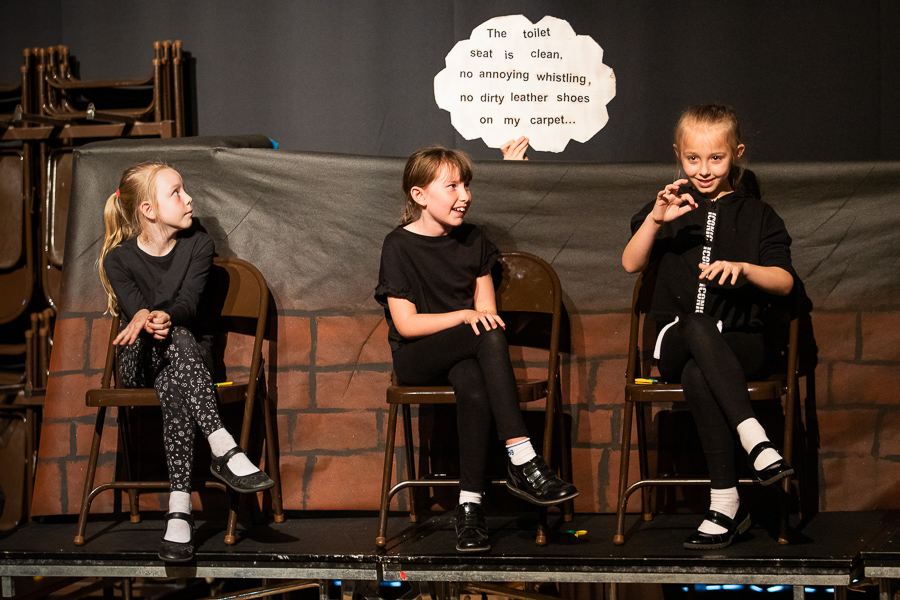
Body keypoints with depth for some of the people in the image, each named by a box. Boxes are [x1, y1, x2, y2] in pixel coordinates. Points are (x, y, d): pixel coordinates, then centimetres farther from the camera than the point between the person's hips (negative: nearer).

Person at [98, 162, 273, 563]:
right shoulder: (119, 259, 0)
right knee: (176, 338, -37)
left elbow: (189, 304, -14)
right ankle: (224, 450, -50)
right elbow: (134, 307, -16)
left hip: (191, 354, 1)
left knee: (173, 386, -36)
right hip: (139, 362, -1)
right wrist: (146, 320, -43)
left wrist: (161, 316, -39)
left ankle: (179, 505, -48)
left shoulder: (198, 246, 2)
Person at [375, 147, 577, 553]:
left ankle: (470, 504, -37)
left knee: (474, 384, -35)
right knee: (490, 337, -34)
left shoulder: (473, 241, 11)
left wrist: (483, 318, -12)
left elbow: (487, 309, 11)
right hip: (415, 358, -4)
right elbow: (406, 324, -11)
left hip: (462, 354, 4)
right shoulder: (399, 246, -5)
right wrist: (465, 315, -19)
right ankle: (523, 464, -39)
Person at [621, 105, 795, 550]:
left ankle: (725, 502, -38)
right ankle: (754, 438, -46)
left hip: (740, 343, 0)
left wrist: (743, 268, -17)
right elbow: (631, 264, 4)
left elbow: (784, 282, 2)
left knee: (698, 377, -36)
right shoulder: (671, 208, 15)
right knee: (698, 326, -38)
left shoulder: (756, 216, 12)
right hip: (675, 342, 1)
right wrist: (655, 220, -13)